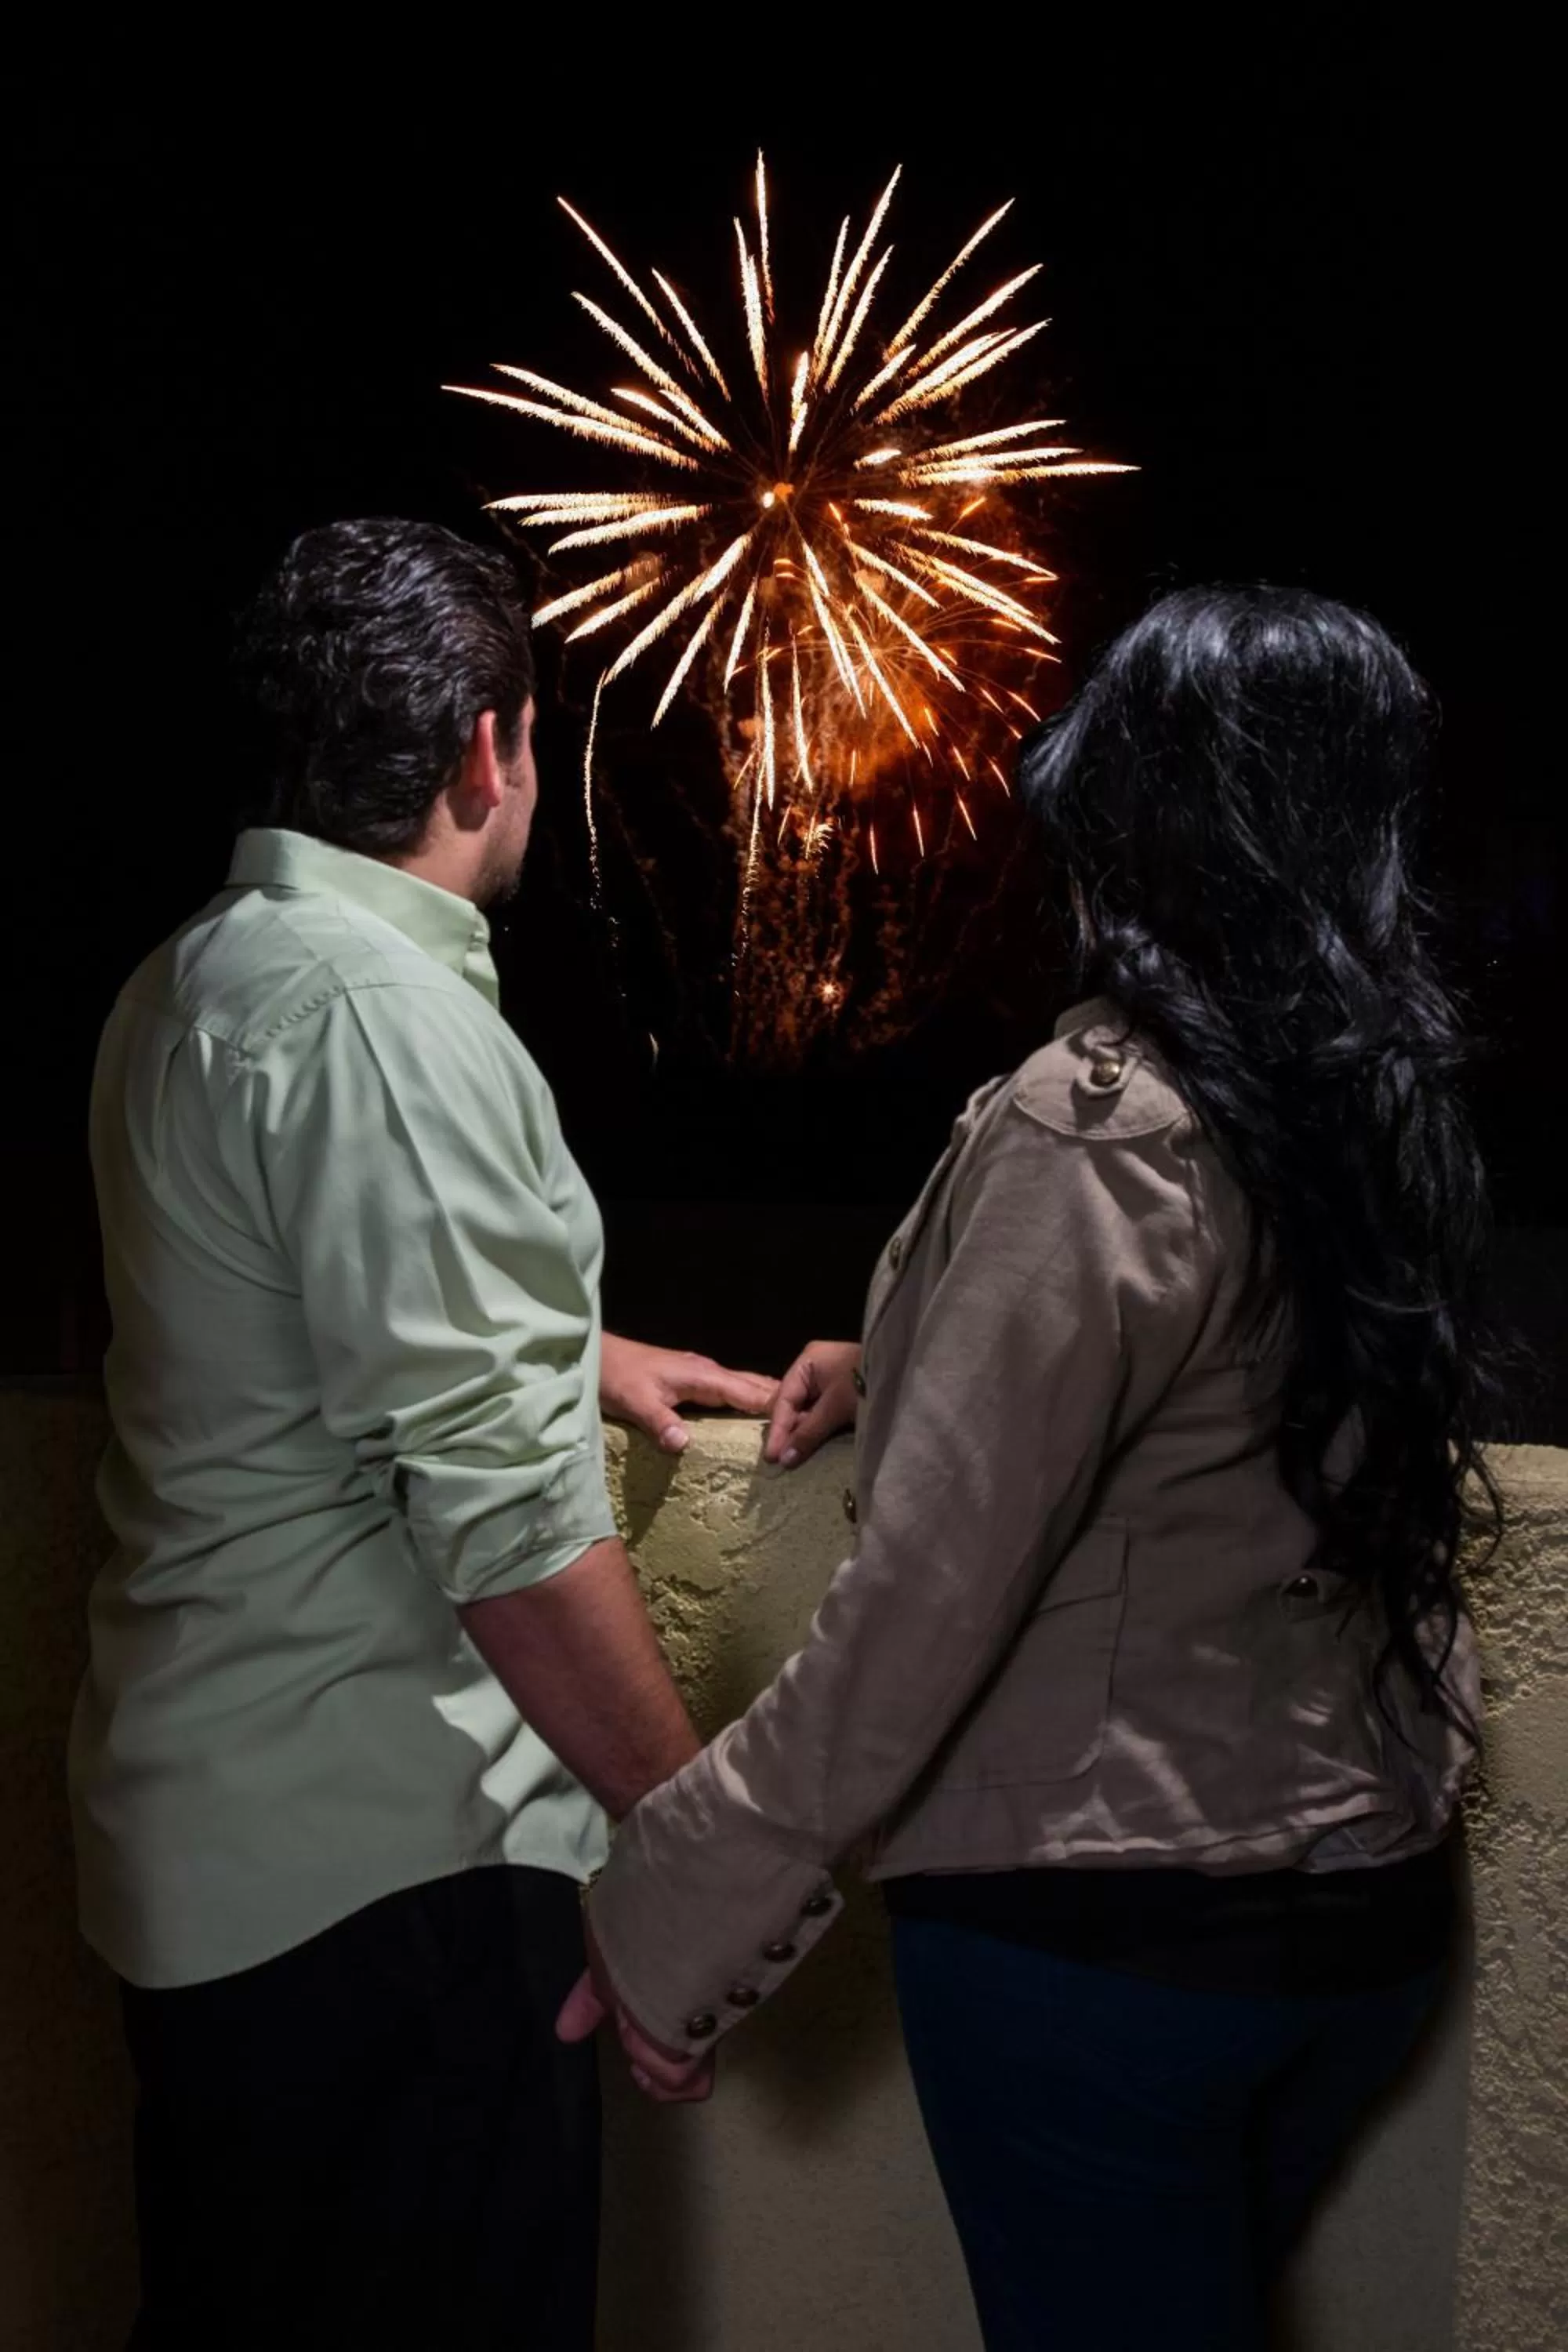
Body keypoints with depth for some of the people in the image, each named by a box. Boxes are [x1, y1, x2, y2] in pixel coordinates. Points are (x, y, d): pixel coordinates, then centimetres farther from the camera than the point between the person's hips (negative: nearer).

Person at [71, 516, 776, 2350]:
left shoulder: (191, 979, 9)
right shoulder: (388, 1014, -22)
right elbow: (502, 1512, -24)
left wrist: (582, 1350, 32)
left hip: (198, 1833, 10)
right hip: (380, 1859, -9)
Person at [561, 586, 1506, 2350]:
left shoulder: (1097, 1129, -22)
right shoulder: (1385, 1097, 2)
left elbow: (921, 1612, -24)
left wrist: (675, 1921, -14)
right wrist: (911, 1368, 18)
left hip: (1094, 1927, -7)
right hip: (1366, 1907, 7)